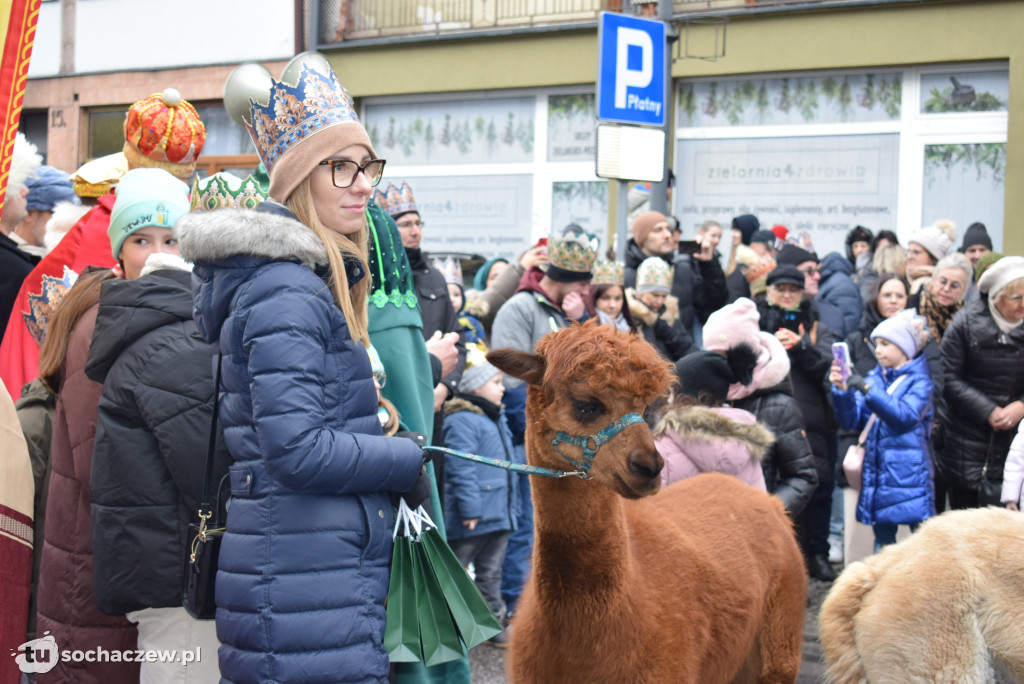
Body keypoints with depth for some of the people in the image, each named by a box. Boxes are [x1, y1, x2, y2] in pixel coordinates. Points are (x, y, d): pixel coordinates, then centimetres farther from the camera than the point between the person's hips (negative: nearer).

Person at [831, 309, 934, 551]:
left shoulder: (918, 380, -3)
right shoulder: (875, 377, 10)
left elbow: (906, 415, -21)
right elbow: (852, 421, 6)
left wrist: (868, 389, -27)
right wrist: (842, 391, -11)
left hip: (908, 474, -5)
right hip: (877, 474, 5)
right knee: (882, 543, 12)